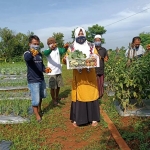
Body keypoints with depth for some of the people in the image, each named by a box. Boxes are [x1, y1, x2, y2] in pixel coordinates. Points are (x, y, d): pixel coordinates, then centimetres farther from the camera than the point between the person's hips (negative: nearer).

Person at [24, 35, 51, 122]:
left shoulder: (40, 54, 8)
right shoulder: (27, 53, -13)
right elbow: (27, 58, -38)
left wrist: (45, 69, -6)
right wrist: (32, 54, -61)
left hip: (41, 79, 7)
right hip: (33, 81, -7)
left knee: (41, 96, 22)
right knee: (36, 99, -3)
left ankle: (39, 109, 46)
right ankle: (37, 114, 19)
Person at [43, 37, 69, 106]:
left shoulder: (58, 49, 1)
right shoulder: (47, 50, -8)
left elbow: (63, 51, -21)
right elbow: (45, 53, -32)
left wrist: (65, 48, -46)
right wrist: (51, 49, -55)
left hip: (59, 71, 4)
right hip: (52, 72, -4)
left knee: (58, 86, 17)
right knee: (52, 87, 3)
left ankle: (57, 97, 39)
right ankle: (53, 100, 21)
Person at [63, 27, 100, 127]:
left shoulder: (91, 46, 8)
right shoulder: (71, 48, 7)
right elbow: (67, 60, 5)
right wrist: (65, 59, -19)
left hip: (90, 75, 1)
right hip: (78, 76, 0)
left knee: (91, 95, 3)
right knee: (78, 96, 1)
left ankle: (93, 118, 15)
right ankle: (77, 119, 14)